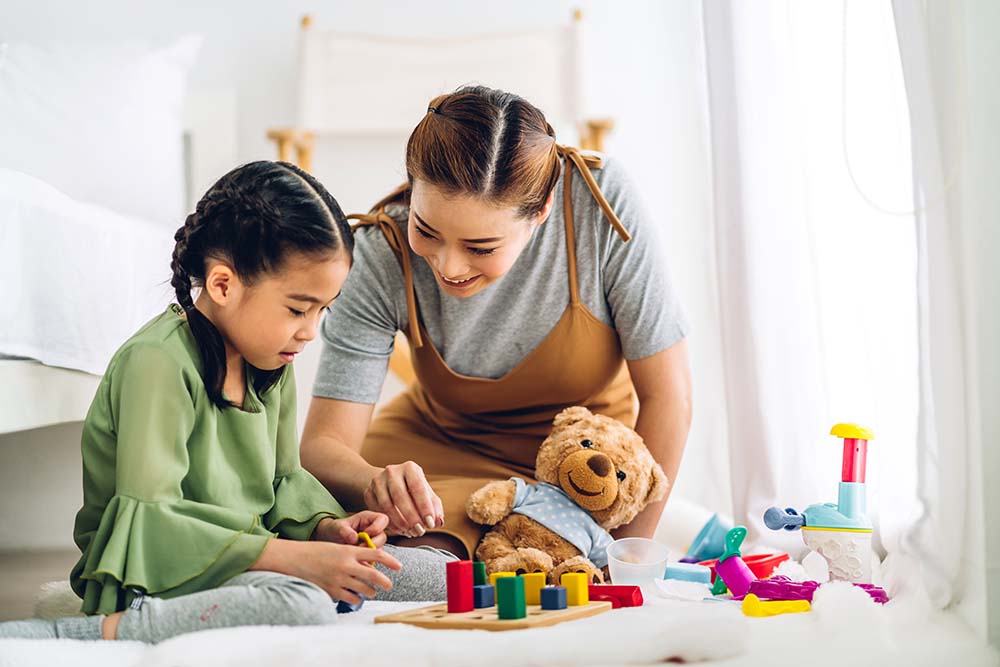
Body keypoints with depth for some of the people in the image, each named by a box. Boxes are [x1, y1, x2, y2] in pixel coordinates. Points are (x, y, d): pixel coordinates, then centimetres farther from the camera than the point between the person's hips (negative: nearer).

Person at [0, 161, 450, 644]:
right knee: (304, 608, -38)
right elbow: (149, 521, -25)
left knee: (440, 575, 2)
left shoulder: (272, 362, 10)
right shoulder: (159, 361, -19)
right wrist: (294, 558, -27)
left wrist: (325, 526, -4)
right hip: (155, 579, -9)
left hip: (244, 561, 9)